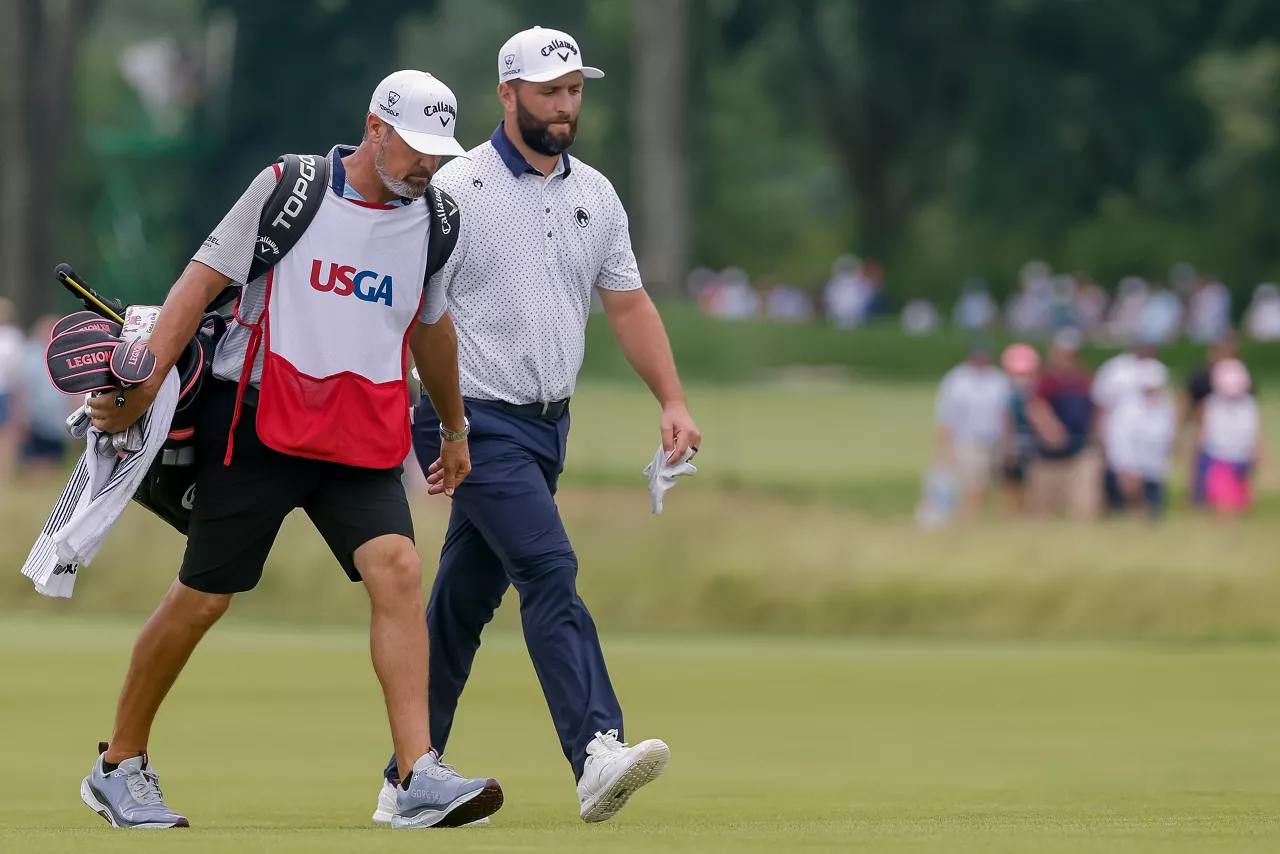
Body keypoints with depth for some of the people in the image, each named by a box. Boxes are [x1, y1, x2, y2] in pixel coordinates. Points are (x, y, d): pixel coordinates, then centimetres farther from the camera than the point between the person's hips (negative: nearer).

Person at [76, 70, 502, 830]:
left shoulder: (429, 222, 8)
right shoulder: (287, 188, -5)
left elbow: (432, 329, 25)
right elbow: (204, 281, -4)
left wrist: (454, 430, 35)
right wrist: (143, 388, -11)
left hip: (363, 440, 4)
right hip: (258, 422, -3)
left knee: (398, 569, -18)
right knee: (203, 596, 1)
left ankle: (421, 779, -23)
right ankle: (120, 767, 20)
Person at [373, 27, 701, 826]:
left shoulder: (595, 194, 11)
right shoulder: (458, 191, -9)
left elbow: (628, 303, 16)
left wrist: (674, 401, 7)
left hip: (548, 428, 7)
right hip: (477, 423, -7)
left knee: (464, 602, 11)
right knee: (550, 571, -21)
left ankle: (408, 782, 17)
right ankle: (597, 757, -32)